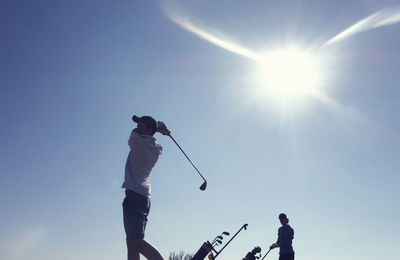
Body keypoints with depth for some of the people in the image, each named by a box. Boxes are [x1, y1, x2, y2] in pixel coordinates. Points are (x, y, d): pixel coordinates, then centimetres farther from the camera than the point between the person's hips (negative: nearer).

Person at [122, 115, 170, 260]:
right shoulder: (157, 149, 16)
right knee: (131, 242, 7)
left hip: (134, 195, -9)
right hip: (145, 198, 9)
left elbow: (135, 132, 18)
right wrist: (158, 128, 21)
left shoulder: (137, 140, -5)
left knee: (136, 241, -17)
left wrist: (156, 128, 20)